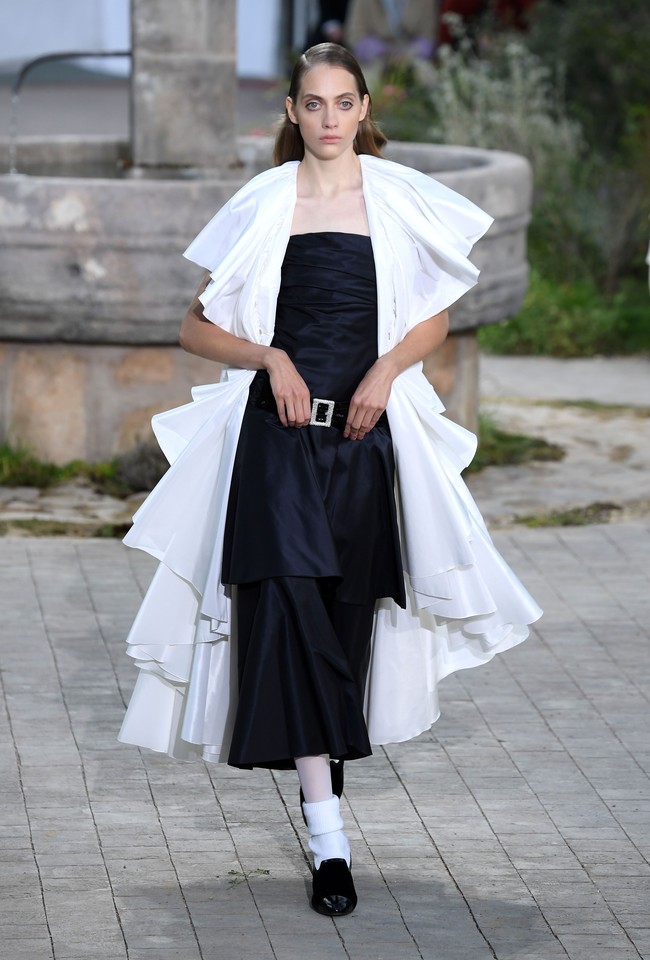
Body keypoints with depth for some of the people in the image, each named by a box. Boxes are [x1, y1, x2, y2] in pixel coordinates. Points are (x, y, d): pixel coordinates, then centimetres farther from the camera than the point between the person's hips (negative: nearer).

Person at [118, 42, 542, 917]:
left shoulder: (399, 201, 6)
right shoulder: (263, 206, 3)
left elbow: (435, 318, 14)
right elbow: (198, 328, 7)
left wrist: (388, 368, -5)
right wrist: (270, 357, -10)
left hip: (367, 435, 2)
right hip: (278, 435, -2)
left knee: (349, 616, 6)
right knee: (290, 614, -14)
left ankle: (322, 783, 29)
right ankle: (329, 841, -18)